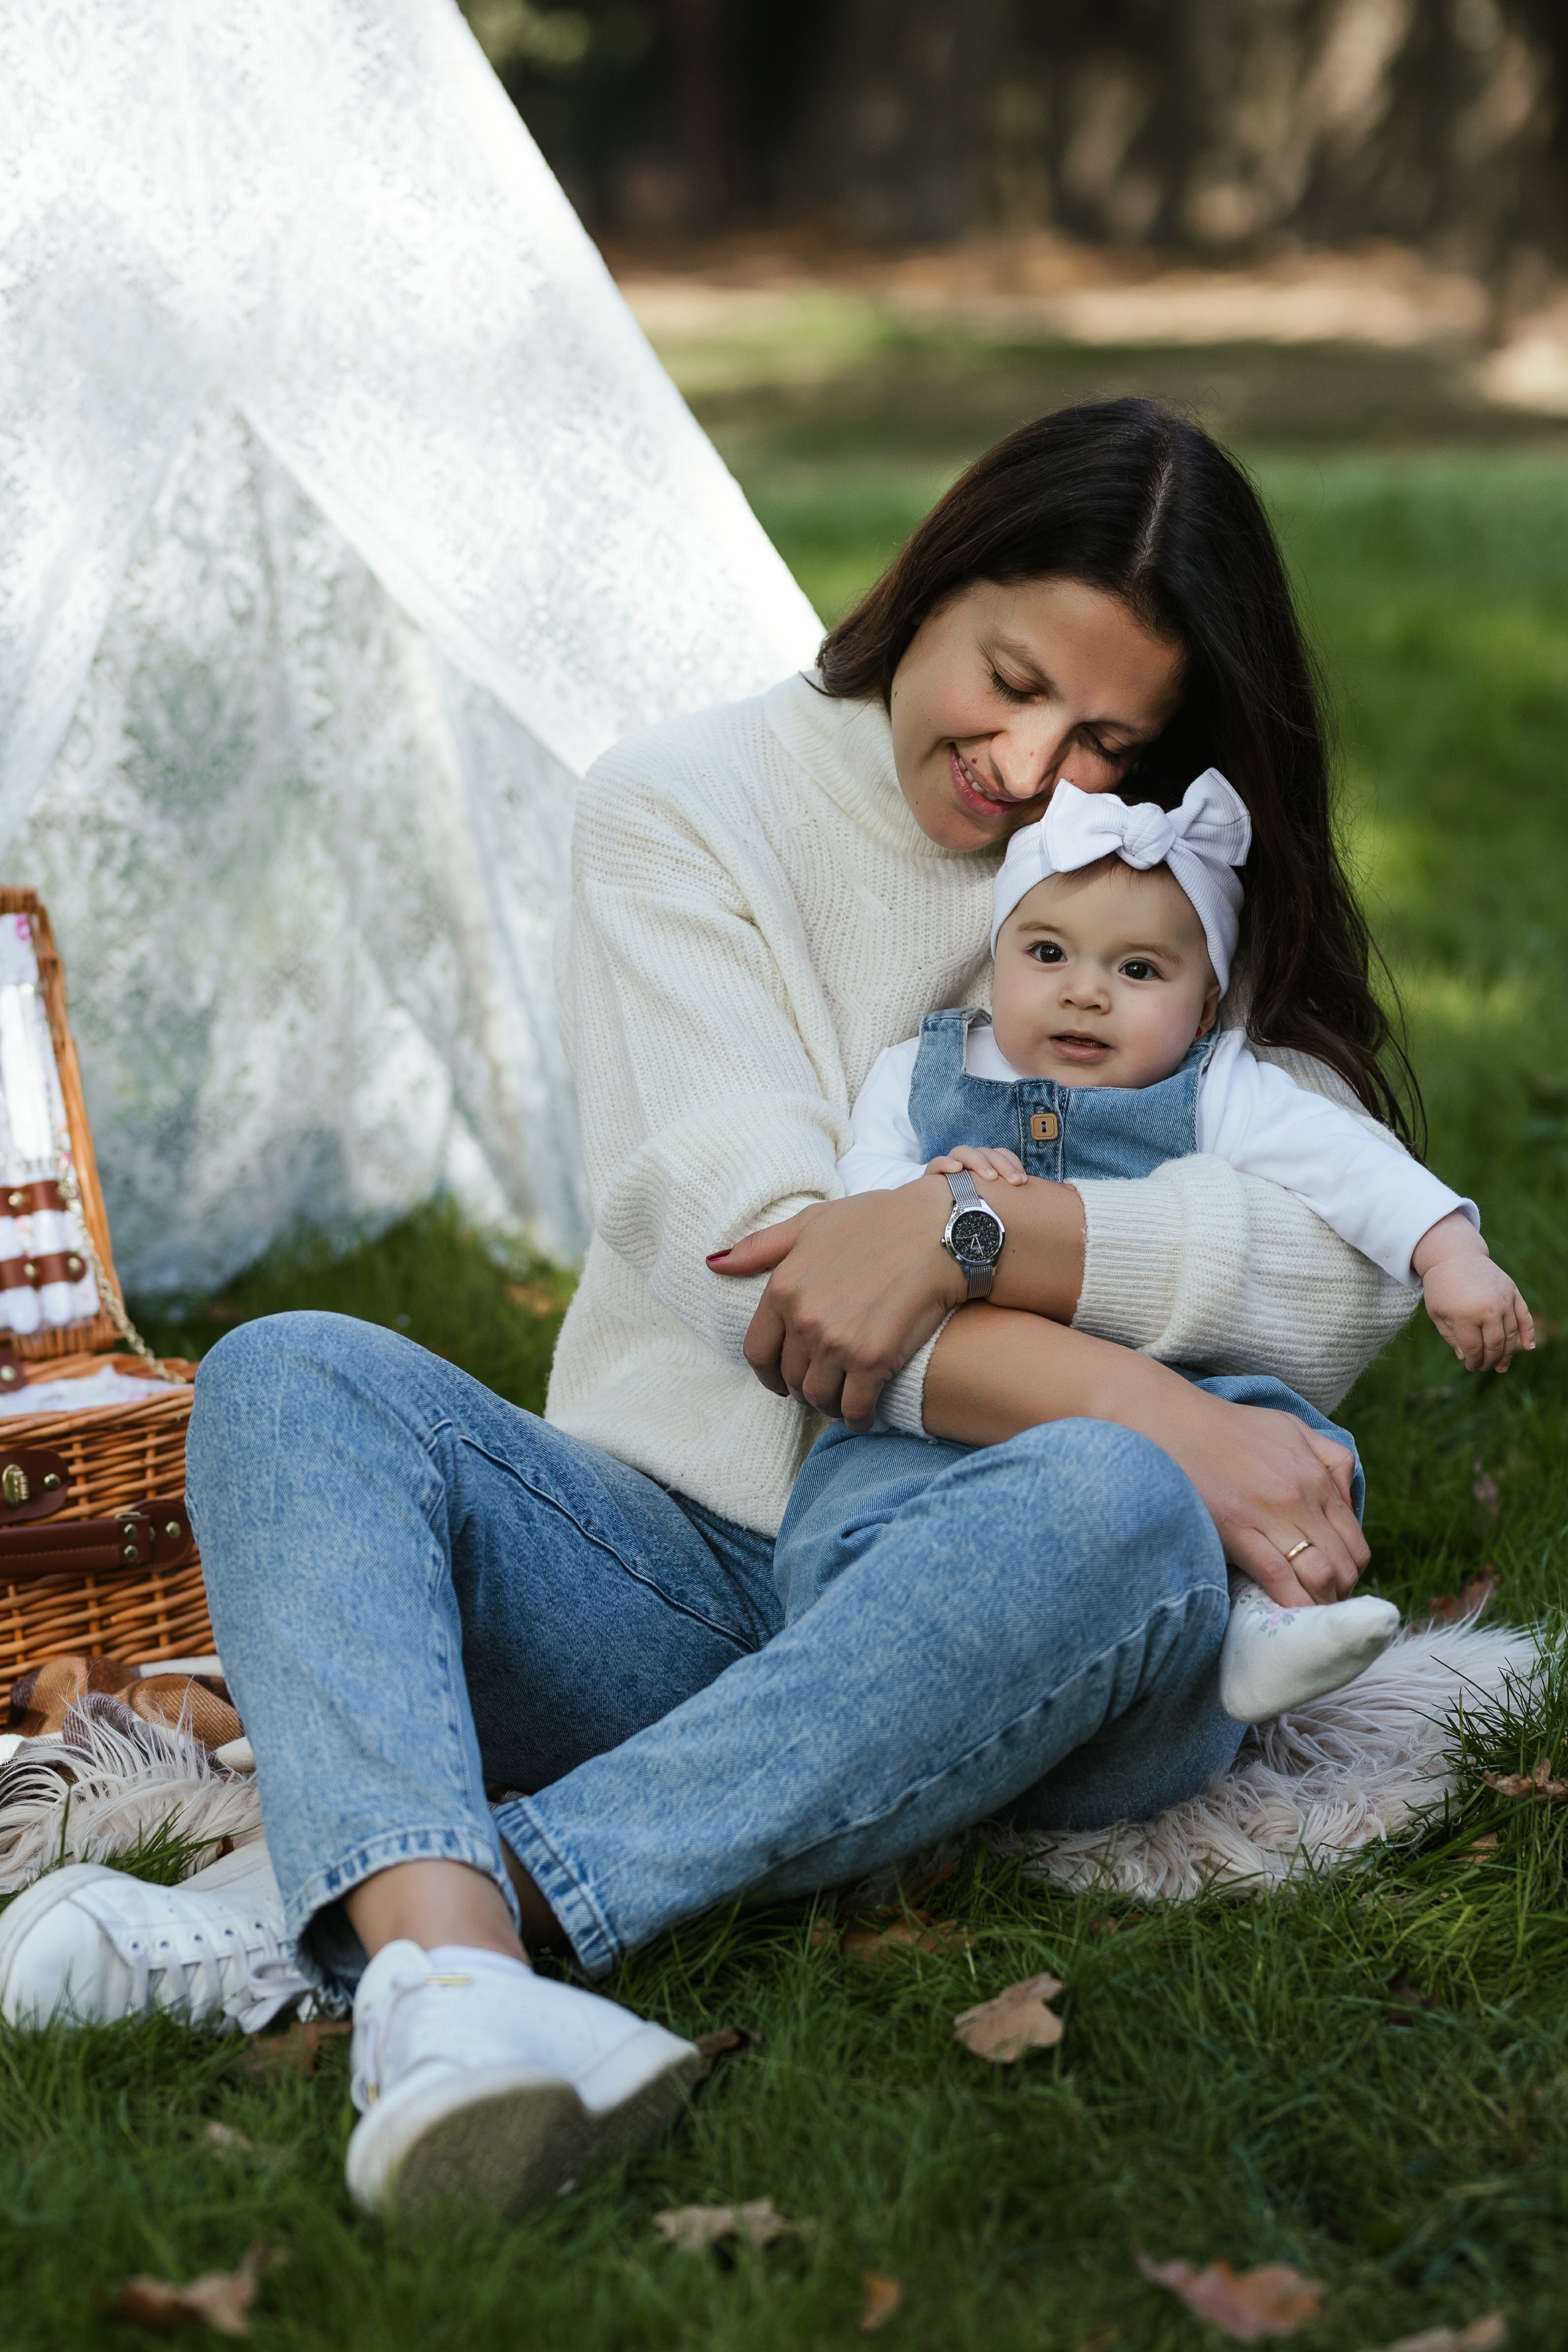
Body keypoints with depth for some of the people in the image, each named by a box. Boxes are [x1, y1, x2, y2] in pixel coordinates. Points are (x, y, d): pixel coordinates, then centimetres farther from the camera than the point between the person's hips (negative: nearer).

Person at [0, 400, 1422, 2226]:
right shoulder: (689, 810, 3)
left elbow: (1349, 1268, -6)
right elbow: (746, 1248, -11)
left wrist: (972, 1228, -23)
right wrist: (1154, 1412, -22)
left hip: (973, 1615, 0)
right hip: (674, 1566, 0)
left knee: (1109, 1514, -36)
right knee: (289, 1379, -24)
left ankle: (336, 1921, -39)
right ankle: (441, 1968, -53)